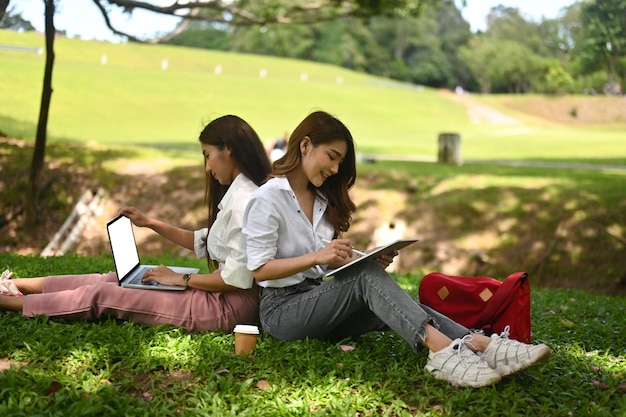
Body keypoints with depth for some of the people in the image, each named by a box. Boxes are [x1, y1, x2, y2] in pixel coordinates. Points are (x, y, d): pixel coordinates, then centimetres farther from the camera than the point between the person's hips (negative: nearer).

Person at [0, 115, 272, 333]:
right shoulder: (238, 193, 12)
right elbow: (203, 242, 21)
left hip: (227, 306, -9)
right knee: (114, 279, 11)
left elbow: (237, 278, -24)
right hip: (223, 298, 9)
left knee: (102, 294, -4)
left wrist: (181, 279, -11)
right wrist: (151, 224, 16)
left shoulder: (243, 199, -20)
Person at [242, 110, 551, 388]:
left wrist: (367, 260, -6)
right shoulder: (267, 199, -9)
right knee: (367, 277, -29)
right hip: (282, 308, -6)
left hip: (320, 302, 6)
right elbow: (259, 268, -13)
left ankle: (482, 345, -40)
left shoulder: (321, 198, 16)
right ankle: (441, 349, -48)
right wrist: (317, 257, -22)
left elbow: (335, 261, 14)